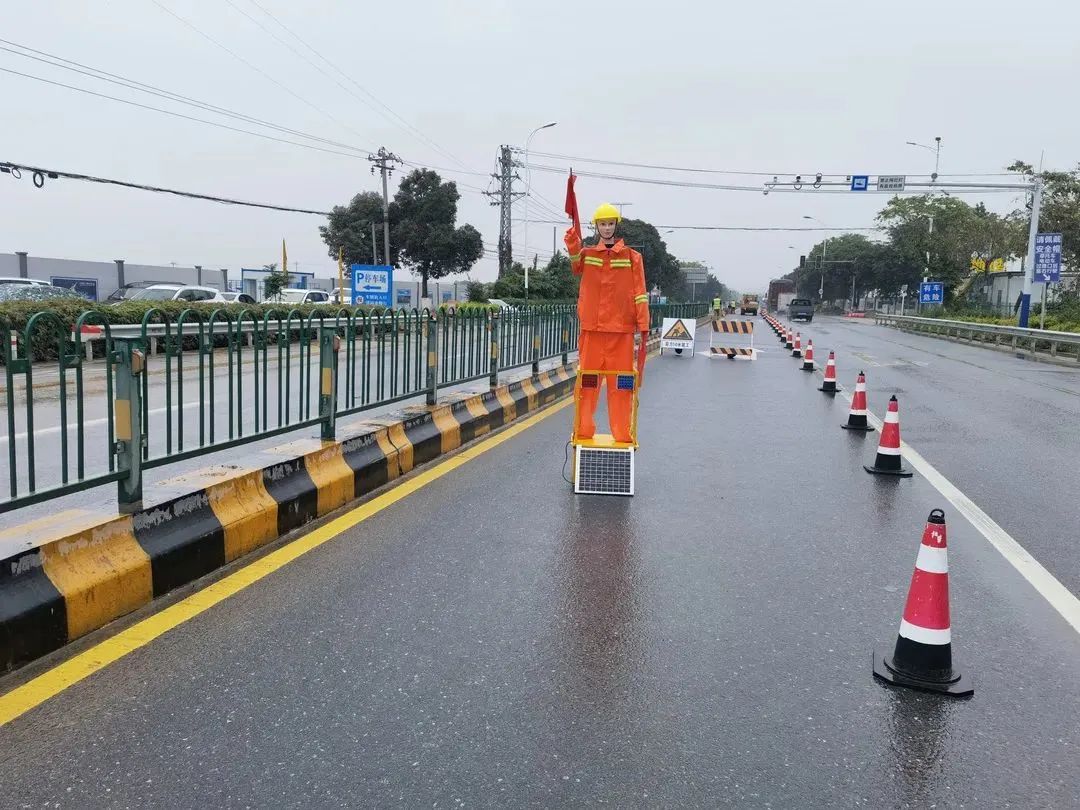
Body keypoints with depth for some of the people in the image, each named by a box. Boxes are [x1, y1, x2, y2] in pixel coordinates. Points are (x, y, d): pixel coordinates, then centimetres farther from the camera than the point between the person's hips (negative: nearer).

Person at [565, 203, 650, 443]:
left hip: (622, 328, -1)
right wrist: (573, 246, -33)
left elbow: (639, 291, 3)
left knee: (621, 381, 2)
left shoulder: (632, 256, 6)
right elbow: (576, 266, -13)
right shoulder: (587, 253, 9)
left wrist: (643, 323, -7)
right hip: (592, 328, 1)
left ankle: (622, 433, 9)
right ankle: (583, 430, 12)